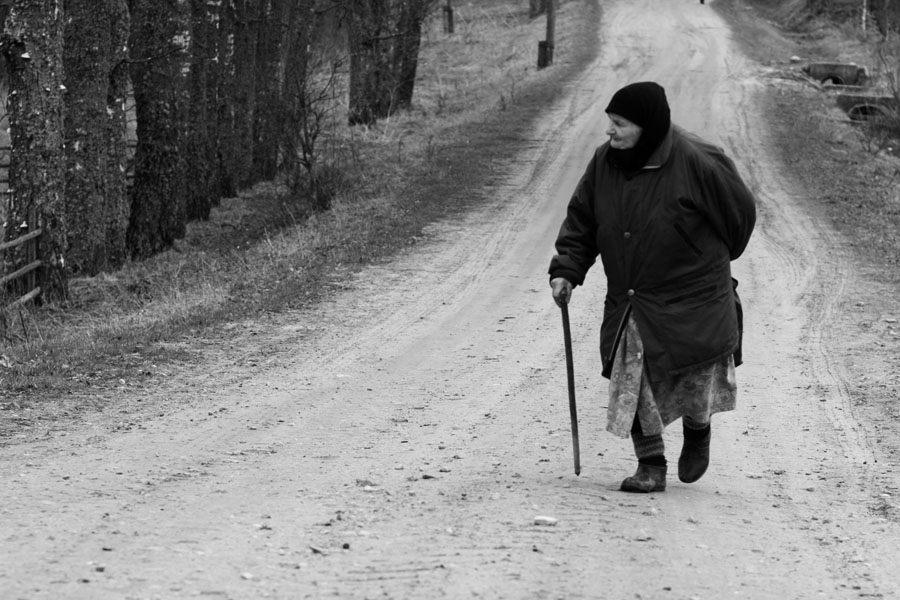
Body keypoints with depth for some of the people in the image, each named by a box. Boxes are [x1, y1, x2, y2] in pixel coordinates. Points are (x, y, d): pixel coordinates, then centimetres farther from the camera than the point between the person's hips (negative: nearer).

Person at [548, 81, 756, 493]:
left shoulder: (698, 163, -18)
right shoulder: (605, 162, -3)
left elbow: (739, 213, -3)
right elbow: (581, 221, 7)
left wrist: (711, 260, 12)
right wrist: (565, 269, -6)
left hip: (693, 302, -4)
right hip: (629, 303, 4)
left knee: (695, 390, 2)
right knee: (632, 382, -3)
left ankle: (697, 429, 36)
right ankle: (650, 466, 11)